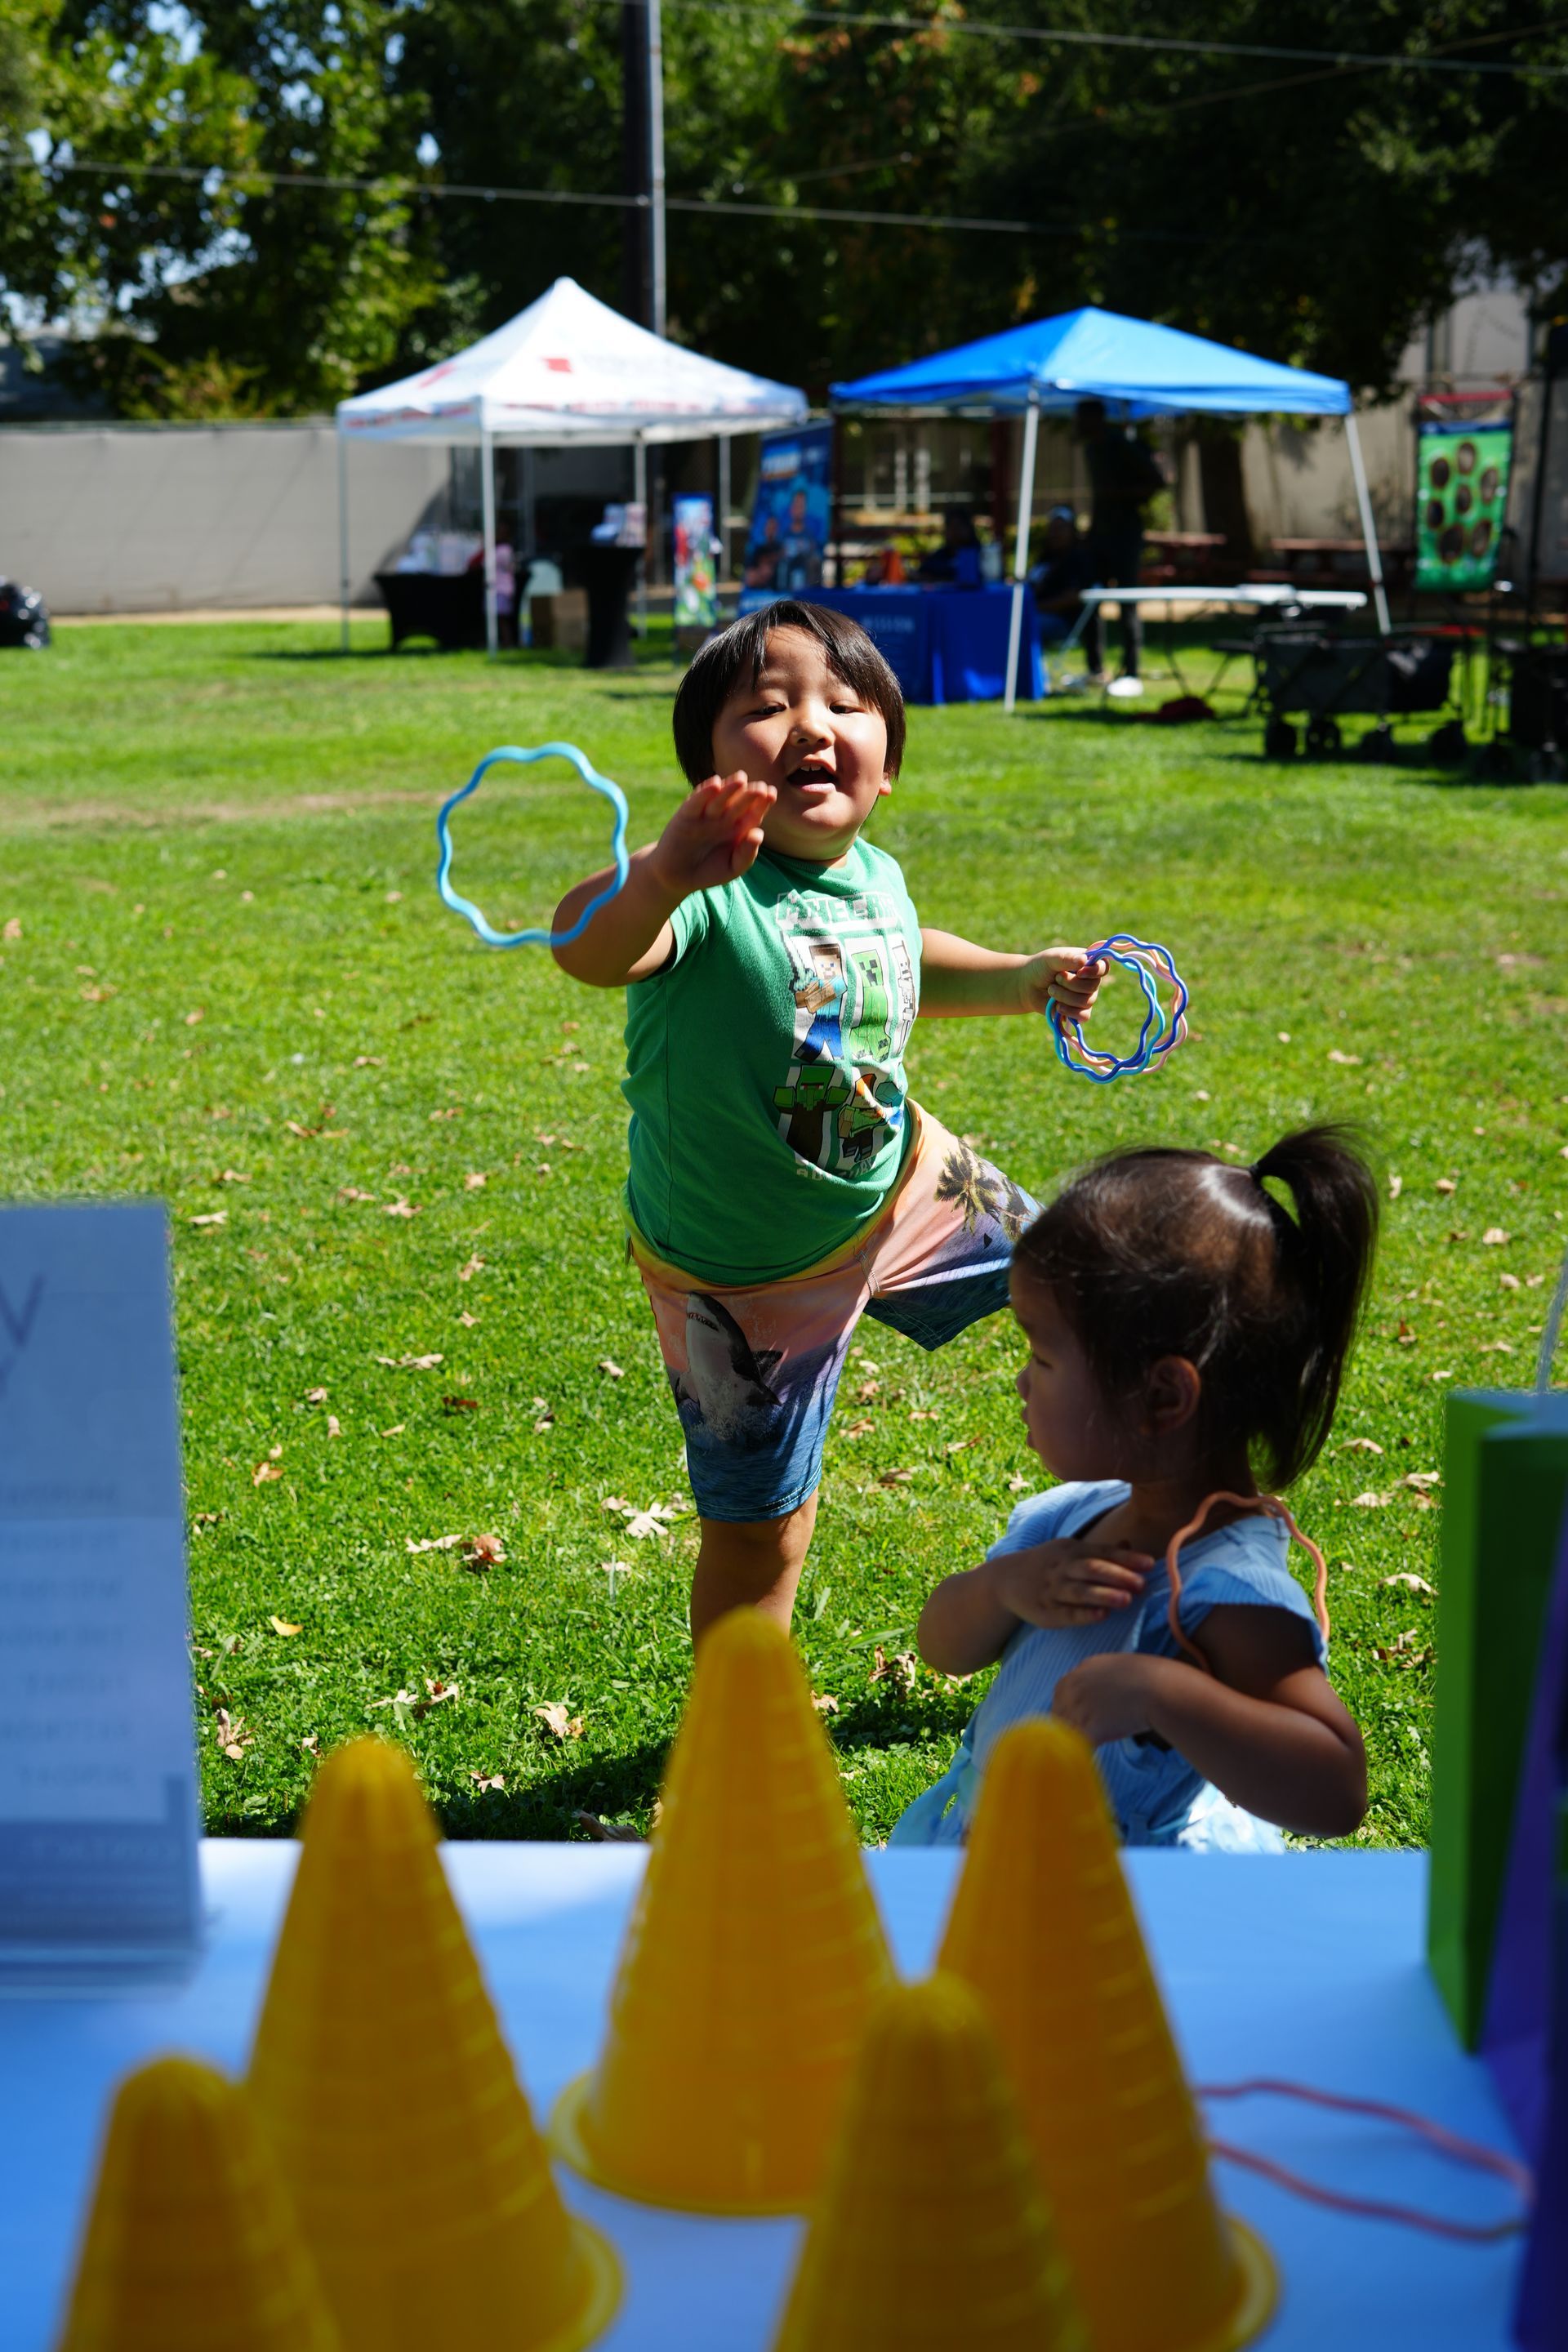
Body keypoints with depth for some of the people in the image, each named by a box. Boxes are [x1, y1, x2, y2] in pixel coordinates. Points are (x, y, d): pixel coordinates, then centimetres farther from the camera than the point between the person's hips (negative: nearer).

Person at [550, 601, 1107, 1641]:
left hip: (901, 1187, 6)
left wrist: (1021, 978, 3)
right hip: (749, 1277, -6)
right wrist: (659, 878, -75)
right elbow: (588, 951, -55)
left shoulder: (877, 879, -10)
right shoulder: (709, 895, -32)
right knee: (758, 1539, 4)